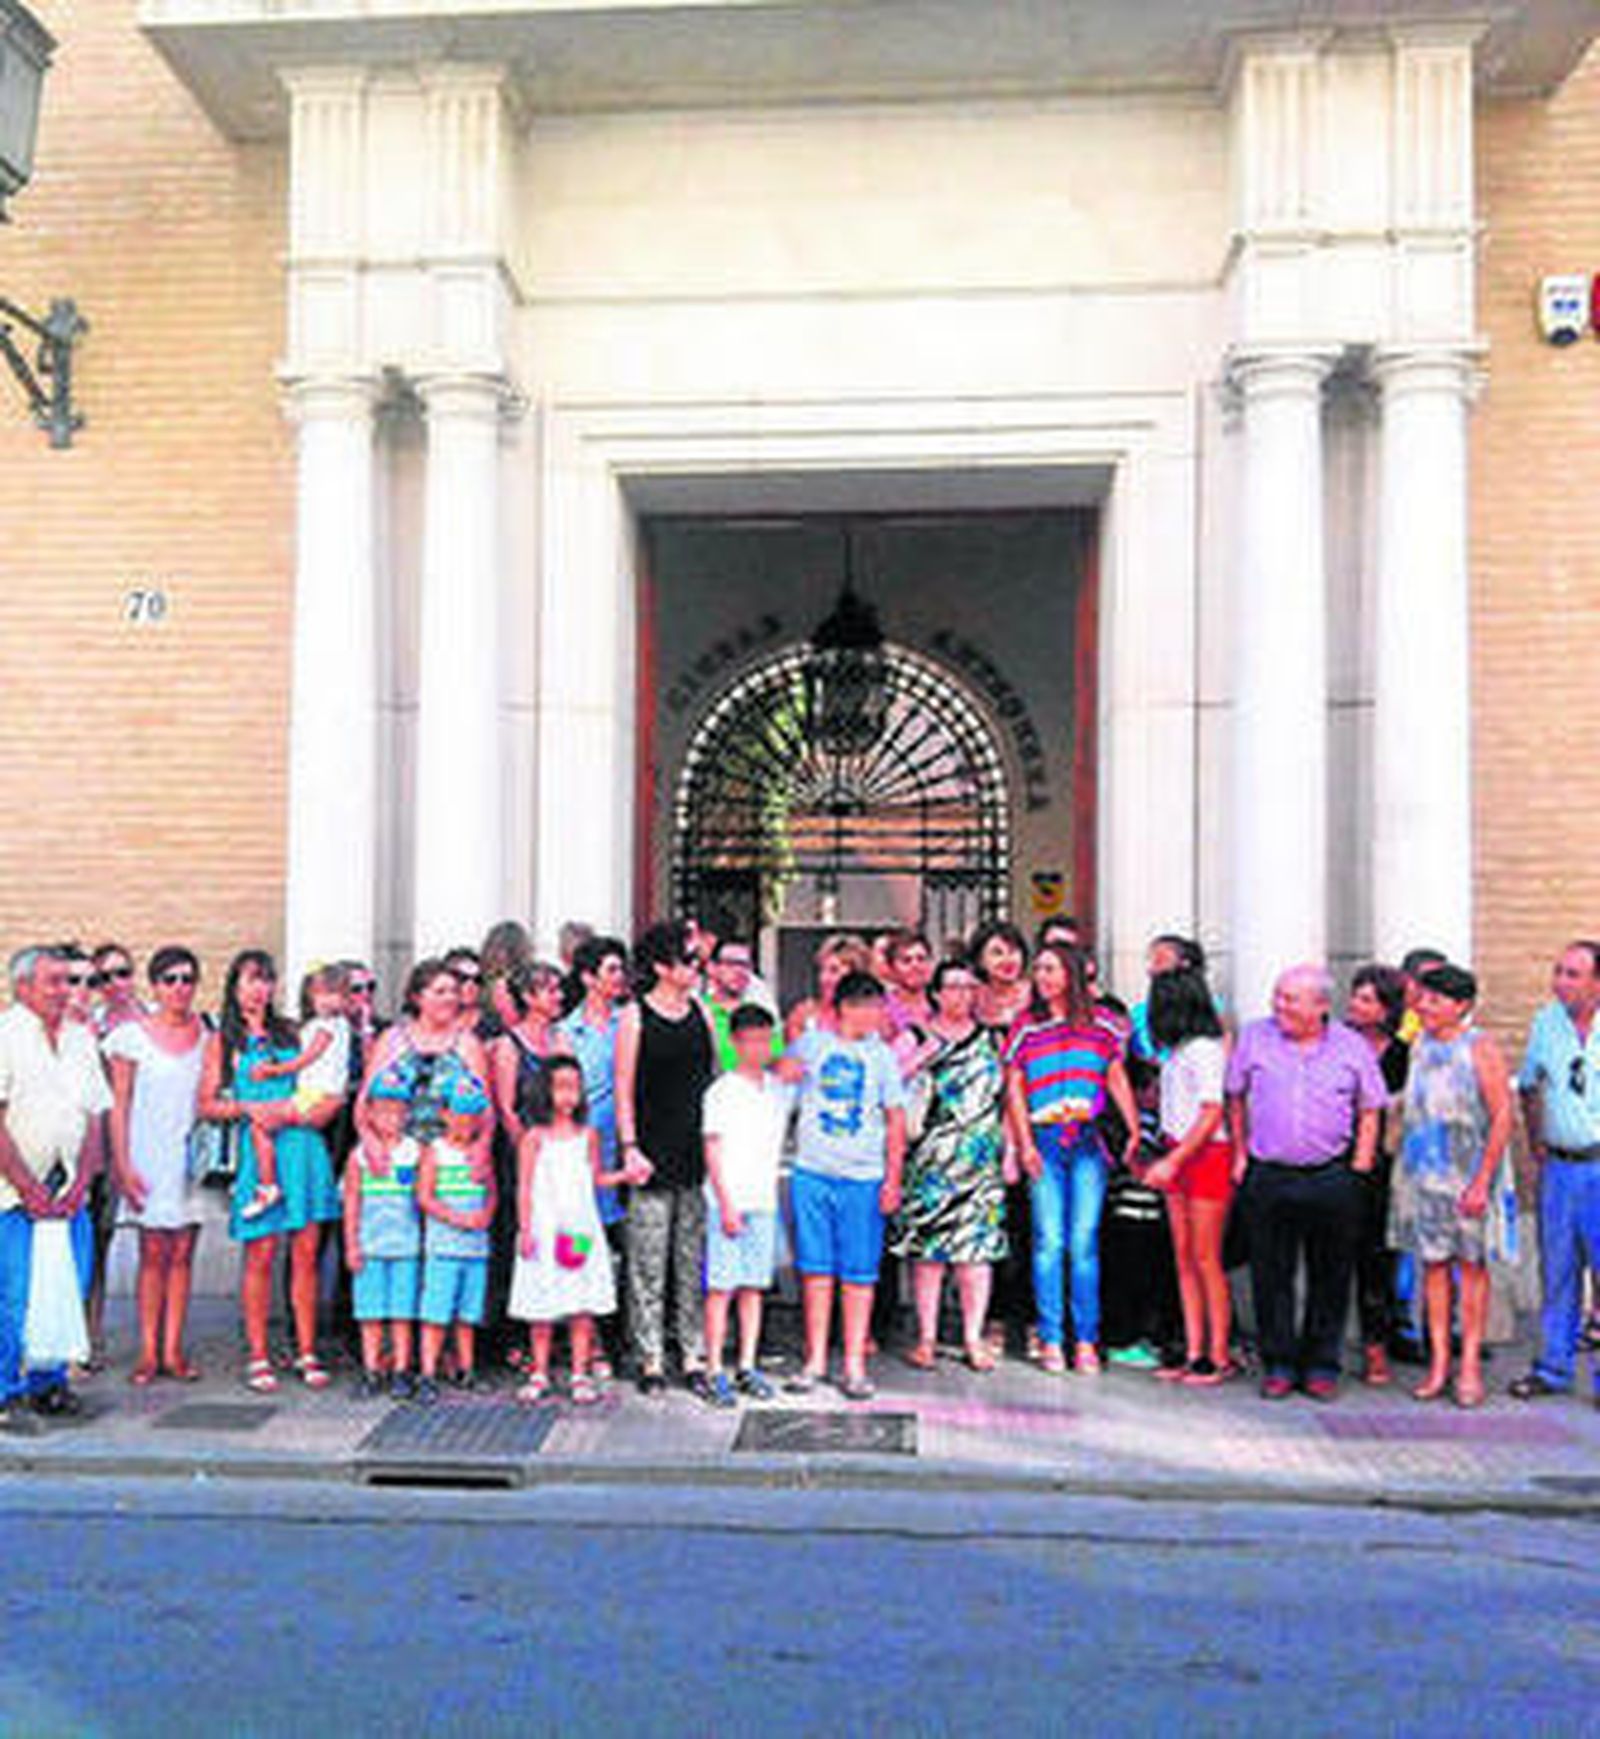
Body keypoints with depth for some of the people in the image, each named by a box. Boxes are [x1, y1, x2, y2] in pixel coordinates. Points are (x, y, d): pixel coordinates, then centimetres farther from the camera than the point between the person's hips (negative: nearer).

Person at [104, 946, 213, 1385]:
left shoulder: (206, 1033, 6)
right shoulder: (132, 1035, -1)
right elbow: (119, 1106, -1)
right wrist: (123, 1167, -8)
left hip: (194, 1155, 3)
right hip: (149, 1155, -2)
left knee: (182, 1253, 4)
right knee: (154, 1253, -3)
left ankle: (173, 1350, 9)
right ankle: (148, 1352, 4)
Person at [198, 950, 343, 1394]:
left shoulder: (291, 1033, 16)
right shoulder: (222, 1041, 9)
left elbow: (329, 1091, 14)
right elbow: (207, 1104, 3)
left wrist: (295, 1114, -4)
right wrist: (248, 1108, -12)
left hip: (304, 1147, 2)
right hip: (259, 1151, -2)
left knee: (305, 1254, 1)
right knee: (261, 1256, -3)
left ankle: (307, 1354, 7)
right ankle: (257, 1357, 6)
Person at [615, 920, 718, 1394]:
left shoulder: (701, 1012, 9)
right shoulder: (634, 1017, -3)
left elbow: (715, 1077, 14)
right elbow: (624, 1090, -3)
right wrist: (629, 1147, -11)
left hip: (699, 1152, 4)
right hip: (653, 1153, -4)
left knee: (695, 1261, 7)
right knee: (649, 1263, 1)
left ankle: (694, 1355, 14)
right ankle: (650, 1360, 9)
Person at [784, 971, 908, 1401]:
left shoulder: (881, 1055, 8)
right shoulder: (811, 1043, 7)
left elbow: (895, 1119, 8)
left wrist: (893, 1178, 2)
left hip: (864, 1179, 0)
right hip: (812, 1173, 0)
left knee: (859, 1274, 0)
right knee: (816, 1269, 5)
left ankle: (854, 1365, 8)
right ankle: (815, 1360, 15)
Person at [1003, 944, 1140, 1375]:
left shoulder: (1099, 1024, 8)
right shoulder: (1026, 1027, 7)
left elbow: (1118, 1081, 11)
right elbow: (1013, 1089, 6)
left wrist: (1134, 1131, 4)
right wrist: (1024, 1143, -2)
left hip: (1088, 1142, 0)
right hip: (1044, 1142, 0)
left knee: (1085, 1242, -1)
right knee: (1049, 1241, -2)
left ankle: (1086, 1341, 5)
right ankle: (1050, 1340, 5)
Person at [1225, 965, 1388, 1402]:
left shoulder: (1352, 1047, 2)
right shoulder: (1255, 1038, 3)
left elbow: (1370, 1111, 7)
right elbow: (1235, 1099, 11)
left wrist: (1360, 1166, -1)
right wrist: (1241, 1155, 6)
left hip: (1332, 1179, 0)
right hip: (1268, 1177, 1)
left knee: (1330, 1276, 6)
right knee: (1271, 1274, 4)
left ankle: (1321, 1365, 18)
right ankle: (1278, 1364, 15)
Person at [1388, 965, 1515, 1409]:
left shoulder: (1480, 1048, -9)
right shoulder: (1419, 1043, 7)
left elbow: (1502, 1116, -11)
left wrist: (1482, 1181, -16)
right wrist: (1405, 1165, 9)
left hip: (1468, 1175, -5)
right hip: (1421, 1171, 5)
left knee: (1471, 1265, 3)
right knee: (1432, 1264, 7)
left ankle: (1470, 1367, 10)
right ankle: (1438, 1363, 14)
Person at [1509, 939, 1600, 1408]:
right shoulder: (1546, 1021, 6)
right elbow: (1529, 1086, 20)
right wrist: (1534, 1141, 14)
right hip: (1558, 1165, 4)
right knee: (1557, 1270, 10)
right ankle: (1553, 1368, 20)